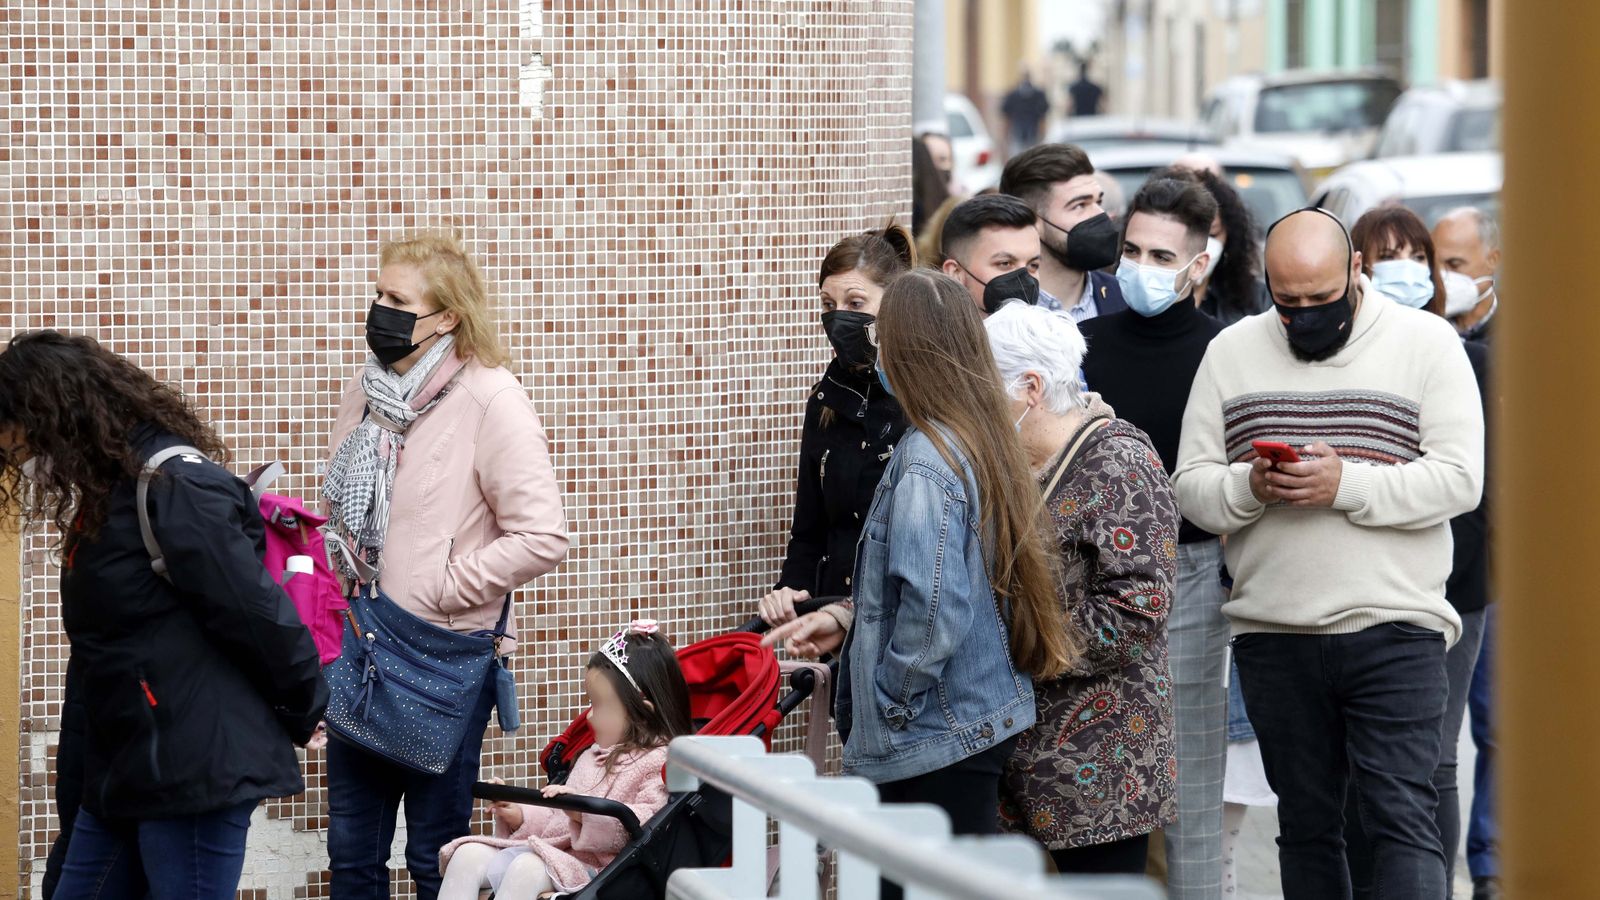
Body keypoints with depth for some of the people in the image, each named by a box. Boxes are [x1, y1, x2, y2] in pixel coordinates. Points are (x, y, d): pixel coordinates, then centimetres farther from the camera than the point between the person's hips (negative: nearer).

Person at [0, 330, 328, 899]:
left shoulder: (173, 486, -18)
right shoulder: (109, 489, 13)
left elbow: (261, 617, -18)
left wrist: (305, 717, -6)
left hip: (197, 772, -10)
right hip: (124, 770, 10)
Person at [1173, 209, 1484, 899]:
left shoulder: (1425, 342, 0)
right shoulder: (1230, 353, 9)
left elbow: (1459, 478, -8)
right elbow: (1190, 485, 7)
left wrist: (1346, 484, -20)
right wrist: (1248, 487, -15)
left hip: (1393, 633, -3)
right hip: (1273, 635, 4)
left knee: (1402, 816, -10)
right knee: (1305, 823, 11)